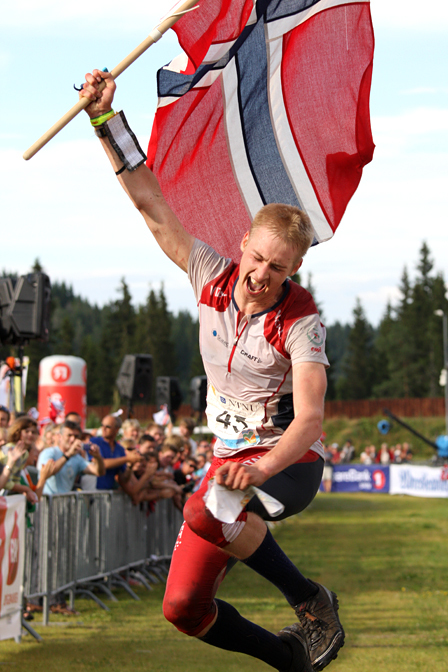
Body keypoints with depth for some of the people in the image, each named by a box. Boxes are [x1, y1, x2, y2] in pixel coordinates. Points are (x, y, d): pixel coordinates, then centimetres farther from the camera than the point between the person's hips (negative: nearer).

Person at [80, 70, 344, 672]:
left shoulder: (301, 322, -19)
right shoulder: (212, 277, -6)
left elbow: (310, 419, -30)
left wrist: (261, 469, -48)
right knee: (185, 607, -2)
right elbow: (152, 205, -5)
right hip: (230, 458, 6)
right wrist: (106, 119, -13)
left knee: (206, 511, -38)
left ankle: (313, 603, -18)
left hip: (289, 463, -6)